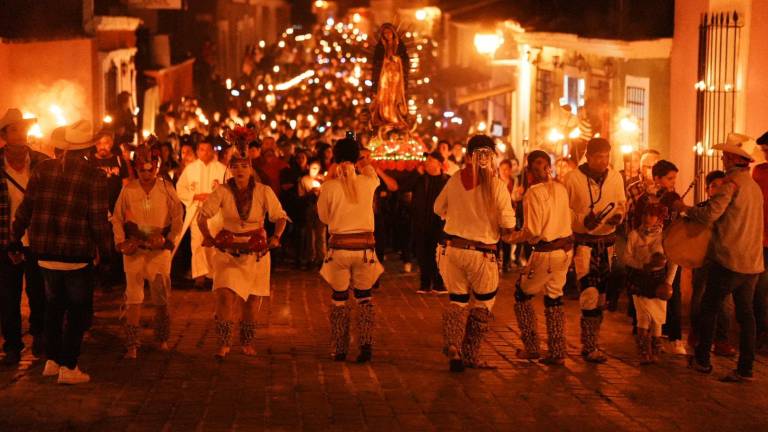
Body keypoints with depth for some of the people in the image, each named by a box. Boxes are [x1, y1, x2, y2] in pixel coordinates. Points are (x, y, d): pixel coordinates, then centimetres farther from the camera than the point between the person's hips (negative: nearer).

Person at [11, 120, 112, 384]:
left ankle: (52, 361, 25)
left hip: (45, 254, 4)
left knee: (54, 307, 21)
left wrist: (16, 237, 16)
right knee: (79, 311, 8)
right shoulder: (93, 176, -12)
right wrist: (106, 251, -1)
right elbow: (99, 221, -12)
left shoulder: (42, 169, -1)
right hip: (77, 255, -4)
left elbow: (26, 208, 4)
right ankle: (68, 367, 5)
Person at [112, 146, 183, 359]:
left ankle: (162, 339, 26)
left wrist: (168, 239, -9)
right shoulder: (128, 189, 2)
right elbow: (117, 218, 6)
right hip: (133, 249, 0)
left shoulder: (166, 188, 1)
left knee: (161, 297, 8)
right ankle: (132, 344, -1)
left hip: (160, 249, 0)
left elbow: (178, 217, 2)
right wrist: (121, 242, -5)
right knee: (133, 297, -4)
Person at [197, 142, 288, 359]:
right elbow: (203, 215, -2)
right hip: (228, 250, -1)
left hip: (257, 250, 1)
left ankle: (247, 342, 28)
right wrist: (207, 236, -17)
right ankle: (223, 343, -3)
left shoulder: (264, 191, -8)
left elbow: (280, 217, -2)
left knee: (254, 298, 8)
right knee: (225, 295, -15)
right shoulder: (222, 191, -8)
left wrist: (275, 237, -18)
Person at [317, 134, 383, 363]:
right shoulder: (368, 182, -4)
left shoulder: (329, 187, -10)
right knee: (364, 297, 17)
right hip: (365, 245, 1)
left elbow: (323, 216, 6)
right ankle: (366, 345, 6)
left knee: (339, 299, 14)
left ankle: (340, 350, 18)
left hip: (339, 246, -1)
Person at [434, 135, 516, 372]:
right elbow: (508, 226, -13)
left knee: (457, 300, 17)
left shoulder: (455, 180, -2)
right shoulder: (496, 185, -12)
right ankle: (471, 355, 19)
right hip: (481, 253, -3)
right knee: (483, 303, 17)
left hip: (452, 248, 3)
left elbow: (439, 208, 12)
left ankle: (453, 346, -2)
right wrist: (499, 231, 8)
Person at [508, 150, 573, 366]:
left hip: (546, 252, -6)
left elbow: (532, 232, -17)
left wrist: (511, 237, -2)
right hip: (566, 248, 6)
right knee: (554, 297, 16)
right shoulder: (561, 188, 4)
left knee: (522, 294, 12)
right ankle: (557, 353, 17)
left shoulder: (533, 193, -15)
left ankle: (531, 348, 14)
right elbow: (566, 219, 11)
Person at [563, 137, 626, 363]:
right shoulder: (573, 178, -11)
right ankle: (589, 347, -8)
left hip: (606, 240, 5)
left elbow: (621, 203, 13)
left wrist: (618, 215, -10)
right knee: (590, 292, -13)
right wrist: (582, 219, -21)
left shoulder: (615, 177, 1)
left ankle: (593, 340, 24)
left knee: (601, 292, 12)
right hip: (583, 241, -5)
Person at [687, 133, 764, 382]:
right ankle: (745, 368, 7)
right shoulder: (755, 186, 15)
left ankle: (702, 360, 13)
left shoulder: (732, 182, -13)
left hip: (729, 259, -7)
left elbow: (710, 214, -18)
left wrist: (685, 208, -2)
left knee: (709, 308, 7)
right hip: (752, 262, 7)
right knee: (745, 313, 8)